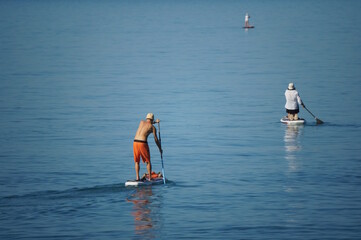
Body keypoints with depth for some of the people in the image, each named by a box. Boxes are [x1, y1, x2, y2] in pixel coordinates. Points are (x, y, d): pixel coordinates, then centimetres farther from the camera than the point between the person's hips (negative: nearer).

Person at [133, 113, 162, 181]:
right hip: (143, 143, -4)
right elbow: (156, 140, 6)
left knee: (137, 161, 14)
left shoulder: (141, 122, 18)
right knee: (148, 161, 10)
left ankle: (137, 178, 6)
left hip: (135, 142, 4)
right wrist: (160, 149, 17)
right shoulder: (153, 127, 5)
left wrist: (155, 122, 51)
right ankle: (150, 178, 8)